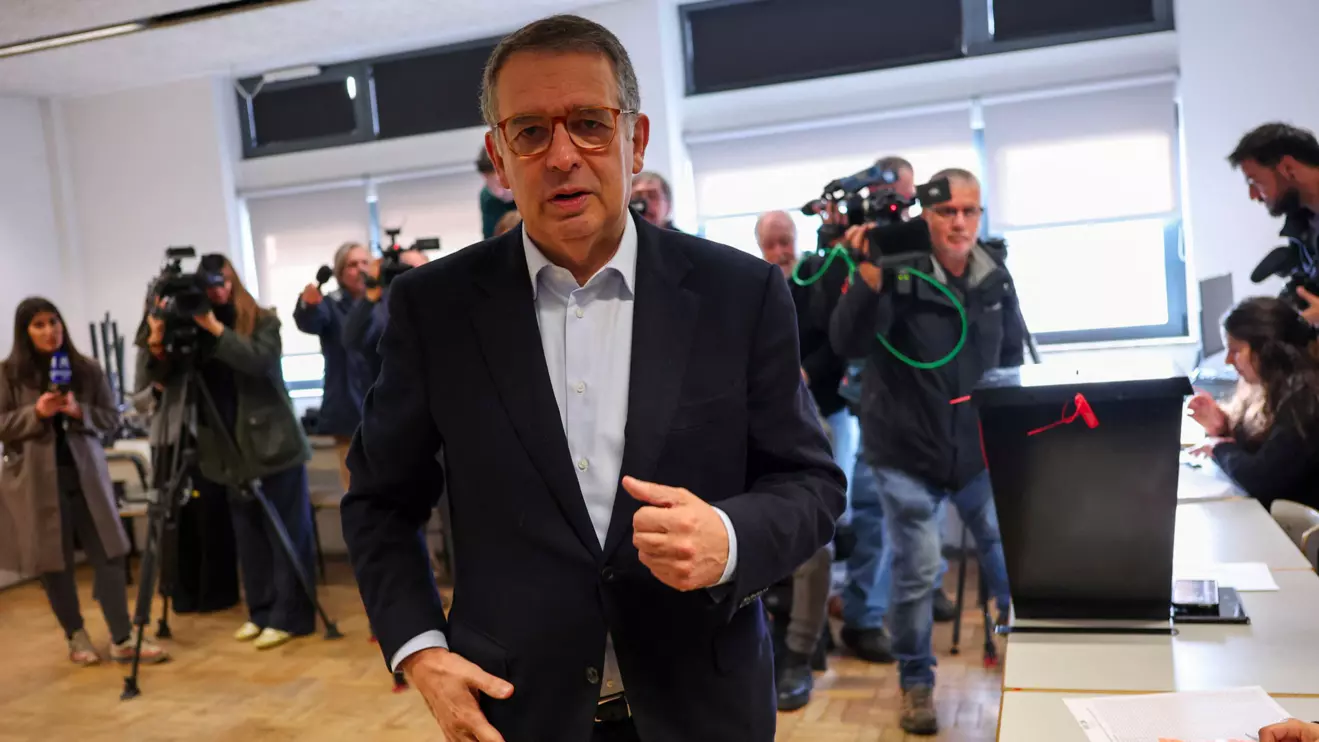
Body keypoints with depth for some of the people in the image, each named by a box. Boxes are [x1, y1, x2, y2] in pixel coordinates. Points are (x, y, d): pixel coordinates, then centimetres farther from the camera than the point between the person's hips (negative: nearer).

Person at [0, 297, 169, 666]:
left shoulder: (87, 369, 4)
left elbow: (111, 417, 6)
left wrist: (79, 412, -13)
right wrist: (37, 413, -18)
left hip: (85, 473, 2)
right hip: (37, 479, -2)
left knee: (108, 554, -1)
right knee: (54, 561, 5)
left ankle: (122, 639, 6)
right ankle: (76, 637, 23)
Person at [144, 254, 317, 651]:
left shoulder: (263, 321, -3)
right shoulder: (195, 329, 7)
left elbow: (258, 361, -21)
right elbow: (173, 383, 1)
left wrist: (215, 328, -23)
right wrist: (157, 347, -16)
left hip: (274, 443, -4)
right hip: (233, 450, 5)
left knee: (286, 534, 0)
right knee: (249, 536, 11)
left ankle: (289, 617, 4)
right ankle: (260, 612, 21)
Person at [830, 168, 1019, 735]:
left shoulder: (995, 275, -1)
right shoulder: (898, 272, -17)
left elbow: (1012, 354, 14)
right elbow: (847, 343, -31)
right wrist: (870, 271, -41)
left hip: (977, 451, 4)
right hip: (906, 455, -4)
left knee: (1009, 550, 16)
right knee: (916, 573, 1)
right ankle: (916, 683, 23)